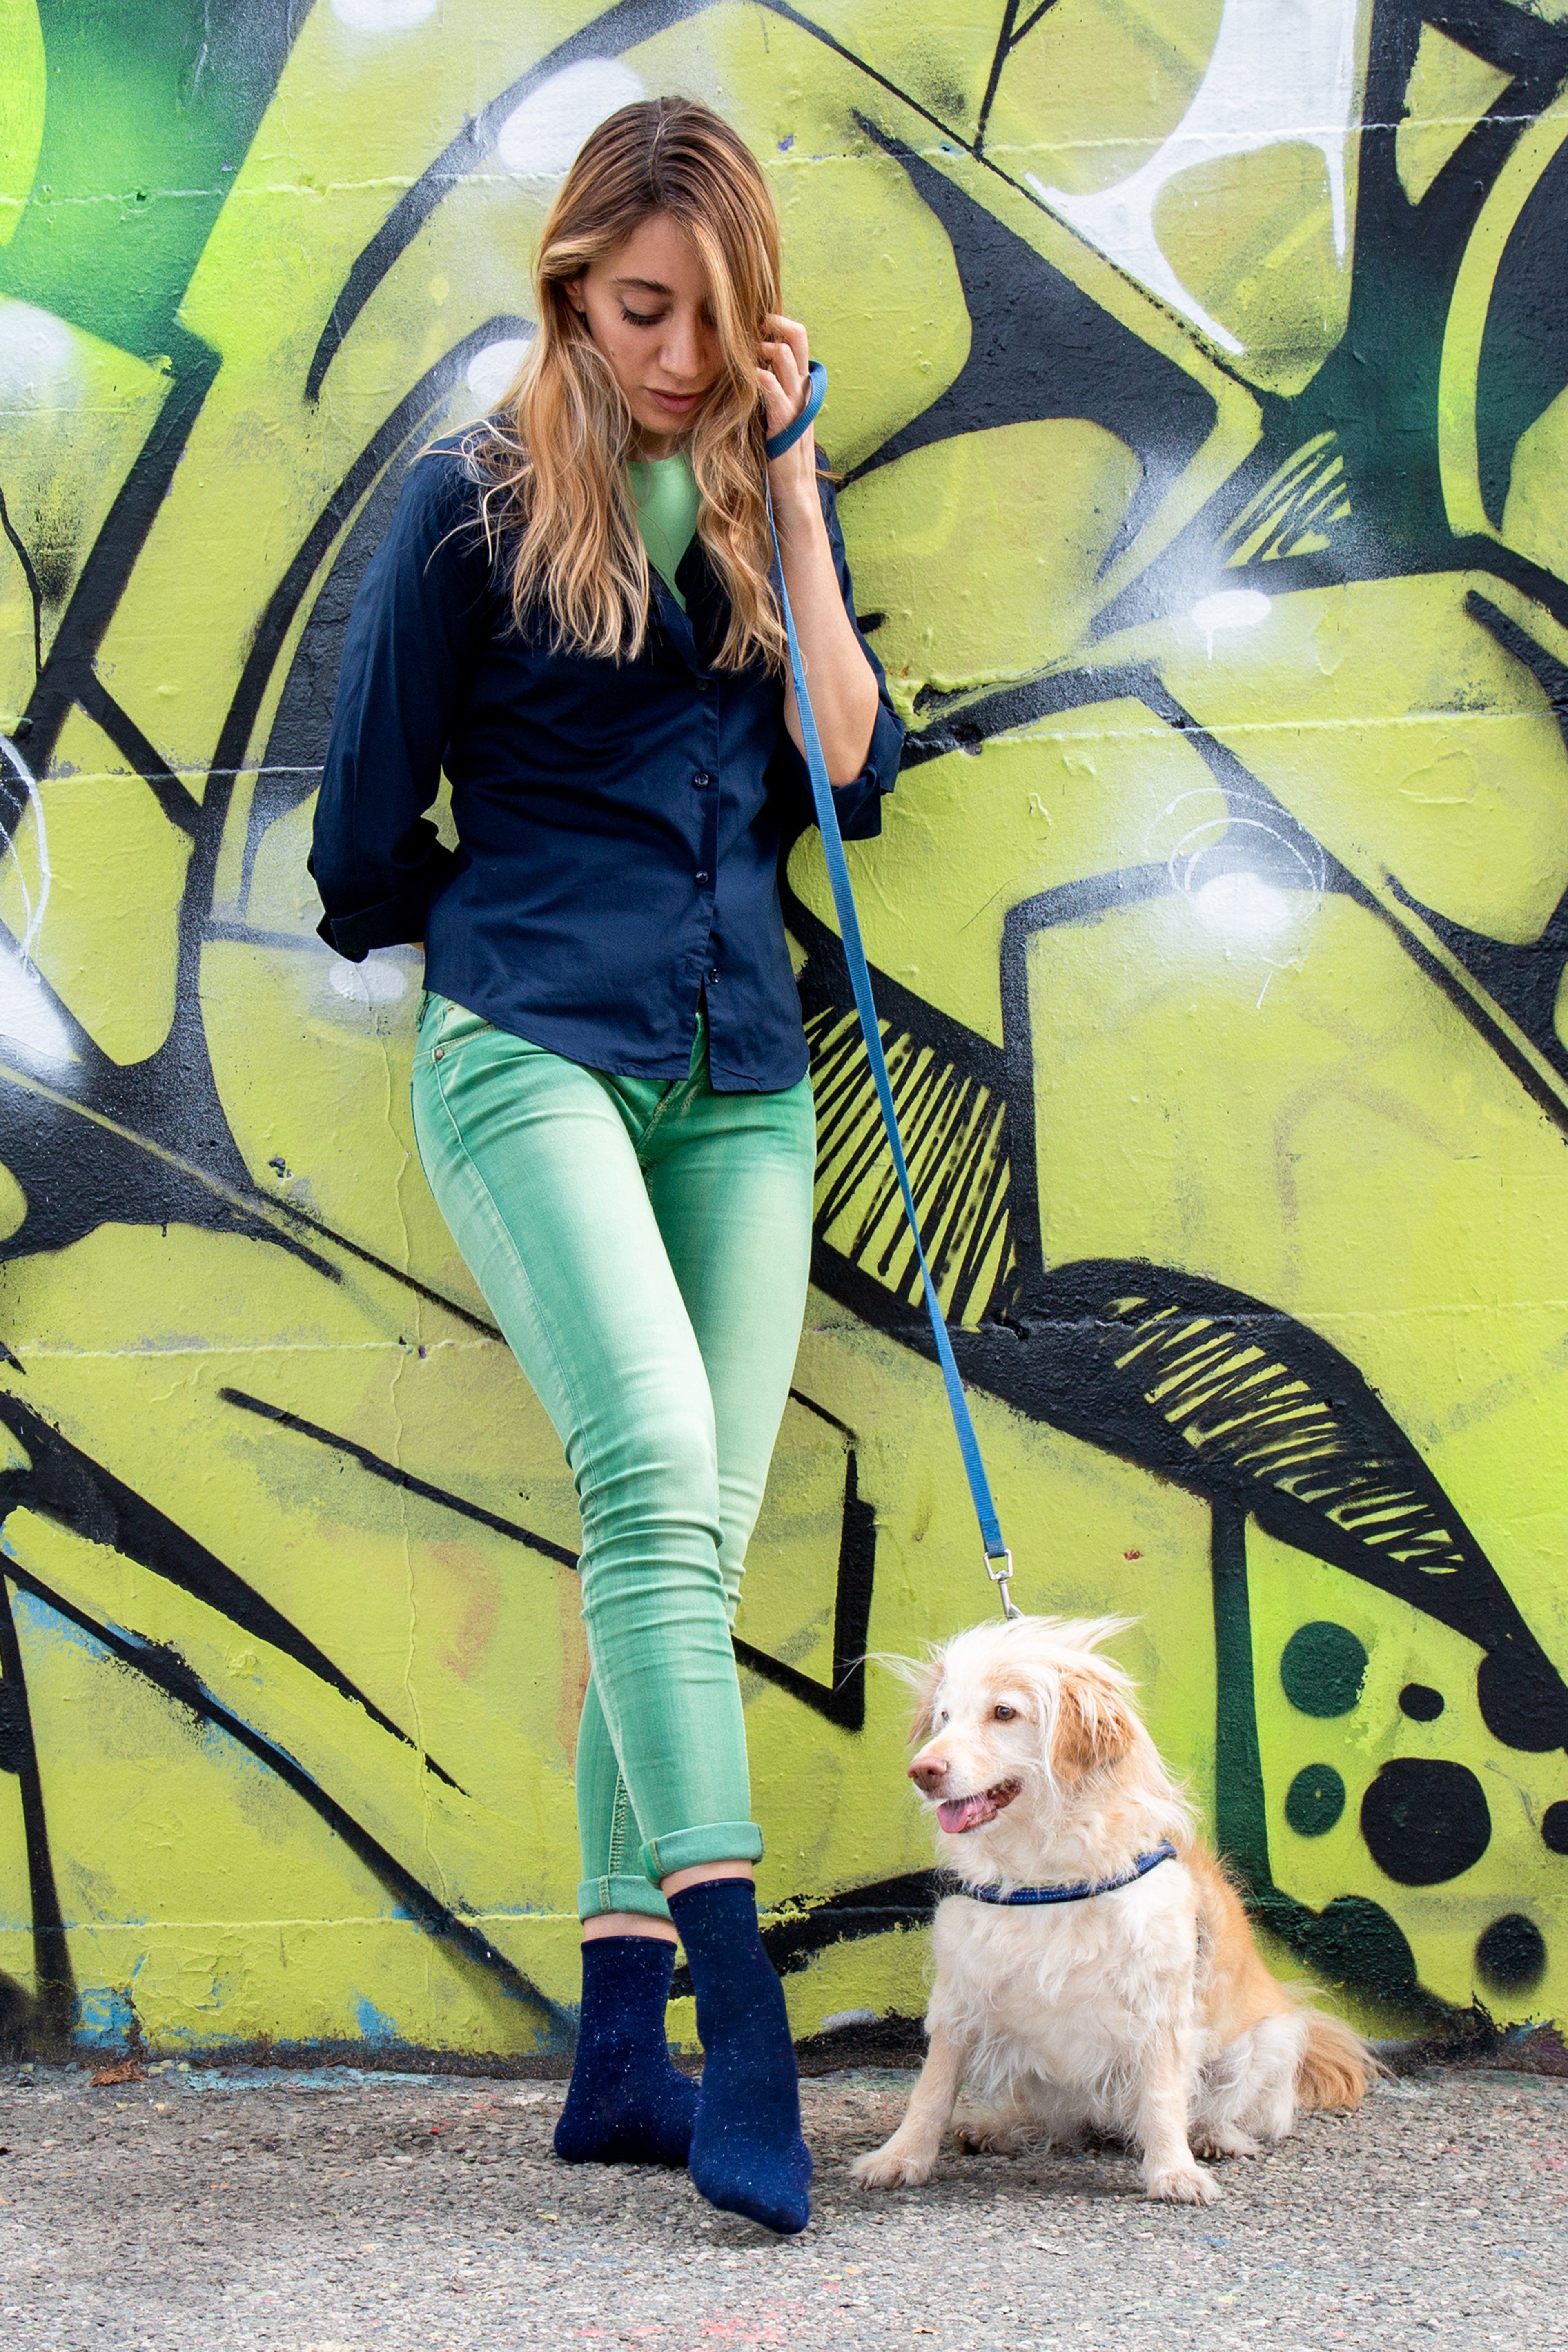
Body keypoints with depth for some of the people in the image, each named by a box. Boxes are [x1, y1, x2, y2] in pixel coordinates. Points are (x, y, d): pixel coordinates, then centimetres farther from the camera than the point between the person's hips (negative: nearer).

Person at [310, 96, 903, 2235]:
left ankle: (618, 2055, 8)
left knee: (687, 1539, 2)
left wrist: (788, 488, -2)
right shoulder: (474, 502, -1)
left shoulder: (769, 493, 12)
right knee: (659, 1475, -23)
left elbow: (849, 774, 1)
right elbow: (370, 840, 5)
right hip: (532, 1051, -5)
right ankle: (743, 2028, -26)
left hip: (741, 1077, 5)